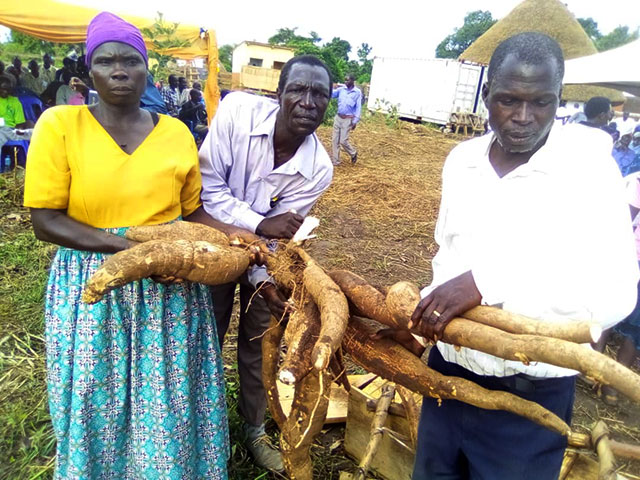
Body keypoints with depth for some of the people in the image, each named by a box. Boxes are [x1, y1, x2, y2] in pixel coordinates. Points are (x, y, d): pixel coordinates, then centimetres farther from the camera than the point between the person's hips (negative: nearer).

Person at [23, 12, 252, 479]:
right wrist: (129, 246, -20)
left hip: (171, 288, 2)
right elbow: (46, 220, -10)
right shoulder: (60, 125, -6)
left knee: (169, 399, 12)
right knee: (99, 401, 12)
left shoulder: (176, 132, 1)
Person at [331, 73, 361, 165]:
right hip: (338, 117, 4)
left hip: (348, 119, -4)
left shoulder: (357, 92, -5)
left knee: (343, 141, -6)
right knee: (335, 140, 4)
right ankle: (336, 161, 15)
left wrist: (355, 121, -10)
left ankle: (353, 153, 23)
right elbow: (331, 94, -4)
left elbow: (358, 107, -5)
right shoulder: (341, 89, 5)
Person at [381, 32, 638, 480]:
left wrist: (489, 283, -32)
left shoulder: (587, 167, -15)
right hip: (448, 371, 5)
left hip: (529, 396, -4)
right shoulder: (461, 160, 1)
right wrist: (421, 321, -1)